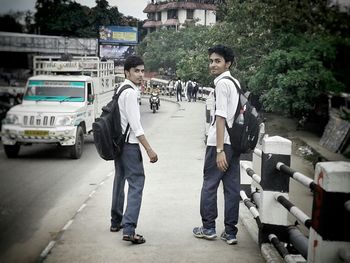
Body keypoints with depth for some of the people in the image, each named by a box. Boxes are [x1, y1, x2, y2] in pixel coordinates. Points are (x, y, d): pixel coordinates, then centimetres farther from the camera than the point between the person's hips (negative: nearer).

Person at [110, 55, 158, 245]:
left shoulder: (121, 89, 13)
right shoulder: (130, 92, -16)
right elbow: (135, 124, -20)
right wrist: (149, 149, -20)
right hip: (129, 143, -10)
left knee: (120, 181, 19)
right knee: (136, 183, -10)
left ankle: (116, 222, 32)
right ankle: (129, 229, -16)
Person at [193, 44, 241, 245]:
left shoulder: (222, 83, -12)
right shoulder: (236, 82, 16)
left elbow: (221, 118, -18)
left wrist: (219, 150, -21)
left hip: (221, 143, -8)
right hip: (235, 142, 8)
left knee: (209, 185, 5)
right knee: (232, 187, 8)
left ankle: (208, 228, 14)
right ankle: (230, 232, 12)